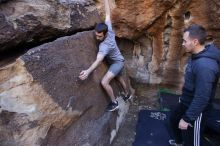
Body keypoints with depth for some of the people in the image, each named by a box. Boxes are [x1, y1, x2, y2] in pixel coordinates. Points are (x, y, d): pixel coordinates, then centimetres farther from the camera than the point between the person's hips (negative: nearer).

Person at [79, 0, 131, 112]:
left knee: (104, 82, -18)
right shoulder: (109, 29, -18)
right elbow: (107, 13, -10)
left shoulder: (105, 45, -38)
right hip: (118, 61, 9)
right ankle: (127, 94, 50)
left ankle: (114, 103, -1)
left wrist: (88, 71, -65)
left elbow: (98, 60, -52)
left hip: (117, 62, -9)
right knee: (119, 78, 27)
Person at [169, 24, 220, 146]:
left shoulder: (205, 65, -33)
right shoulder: (197, 56, -1)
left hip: (196, 109, -10)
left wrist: (187, 118, -22)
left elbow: (202, 98, -30)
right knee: (174, 119, 29)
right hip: (186, 102, 10)